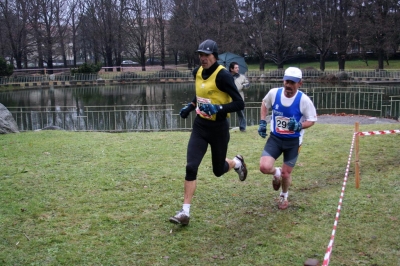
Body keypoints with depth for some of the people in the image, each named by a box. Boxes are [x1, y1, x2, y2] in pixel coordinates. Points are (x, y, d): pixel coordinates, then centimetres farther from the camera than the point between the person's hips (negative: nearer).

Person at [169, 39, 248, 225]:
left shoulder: (223, 75, -18)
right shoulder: (197, 72, 3)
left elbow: (239, 103, -20)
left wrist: (218, 108, -32)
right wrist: (190, 107, 9)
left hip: (218, 128, -5)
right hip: (200, 126, 5)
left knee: (218, 171, 12)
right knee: (191, 167, -9)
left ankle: (237, 163, 48)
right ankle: (185, 212, -2)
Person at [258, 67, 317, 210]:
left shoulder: (304, 100, -18)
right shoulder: (274, 93, -11)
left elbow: (312, 119, -6)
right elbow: (264, 104, 12)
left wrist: (300, 126, -26)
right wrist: (262, 122, 1)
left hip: (293, 141, -1)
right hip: (275, 138, 2)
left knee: (286, 174, 8)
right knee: (264, 167, -18)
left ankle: (284, 196, 43)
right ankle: (276, 173, 22)